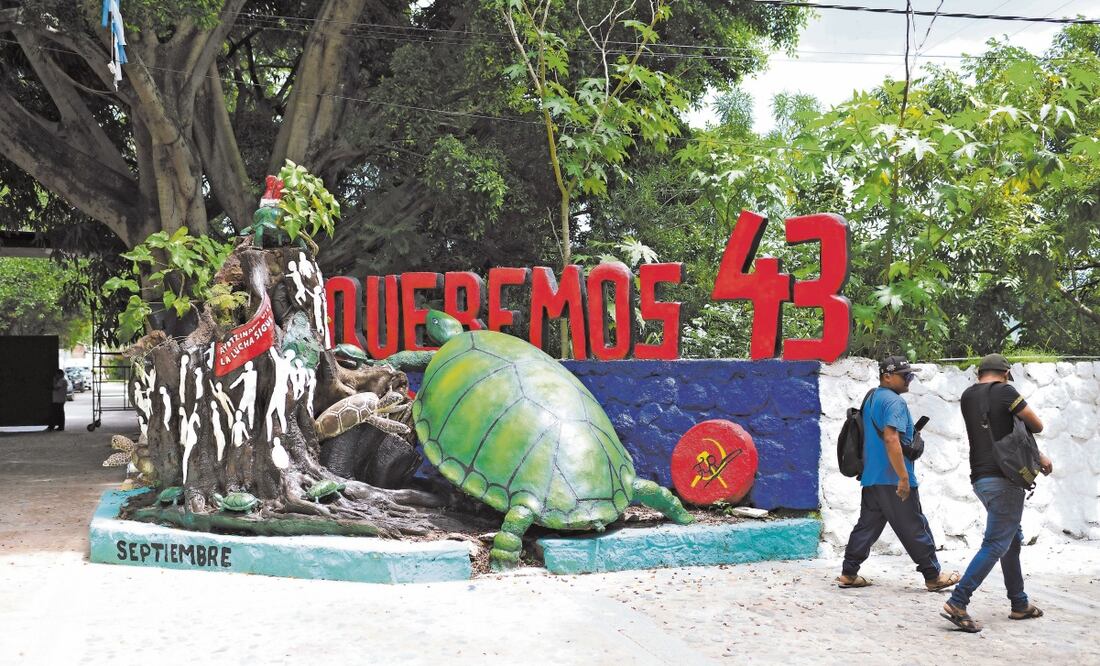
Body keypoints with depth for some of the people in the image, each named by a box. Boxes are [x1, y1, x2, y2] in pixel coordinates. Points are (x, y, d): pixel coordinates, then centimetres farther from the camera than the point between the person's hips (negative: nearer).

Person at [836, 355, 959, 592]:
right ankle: (933, 576, 9)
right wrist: (903, 476, -23)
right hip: (892, 479, -9)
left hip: (871, 478, 9)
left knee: (867, 525, 10)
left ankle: (848, 574, 8)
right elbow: (891, 439, -24)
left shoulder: (872, 399, 17)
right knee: (915, 528, 1)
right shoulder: (893, 401, -13)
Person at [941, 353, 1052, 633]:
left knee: (1013, 539, 20)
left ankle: (1019, 604, 26)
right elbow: (1037, 426, -1)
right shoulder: (1005, 391, -8)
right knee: (996, 544, -9)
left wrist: (1037, 455, 17)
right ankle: (957, 603, -17)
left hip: (980, 479, 8)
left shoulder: (968, 396, 13)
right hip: (1004, 477, -8)